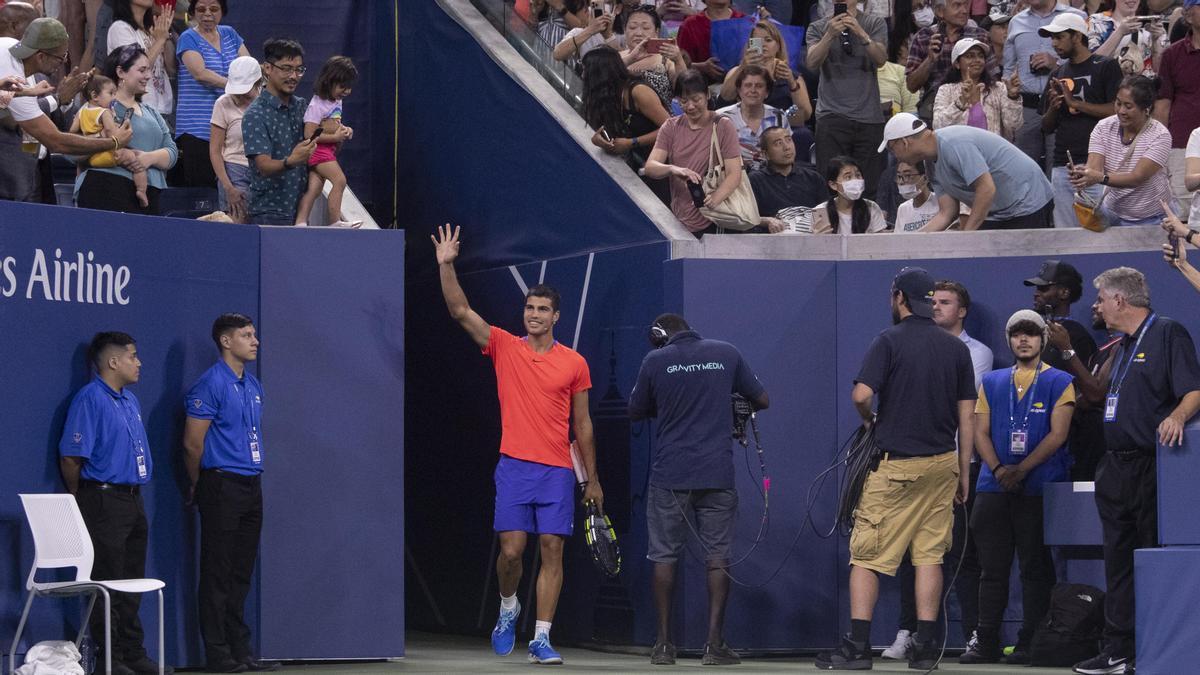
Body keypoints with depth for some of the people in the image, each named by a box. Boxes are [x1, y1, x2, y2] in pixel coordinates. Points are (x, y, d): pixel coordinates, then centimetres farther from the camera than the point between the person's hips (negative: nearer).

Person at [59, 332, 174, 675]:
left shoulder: (130, 400, 16)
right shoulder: (89, 399, -13)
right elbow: (71, 456, -14)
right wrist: (82, 501, -4)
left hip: (132, 501, 9)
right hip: (103, 501, -9)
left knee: (132, 583, 13)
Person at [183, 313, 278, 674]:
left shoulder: (253, 385, 15)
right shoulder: (211, 384, -12)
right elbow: (192, 443, -11)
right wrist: (200, 486, 2)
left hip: (251, 486, 8)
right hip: (222, 487, -8)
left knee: (241, 573, 12)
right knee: (218, 573, -3)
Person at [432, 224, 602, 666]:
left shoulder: (574, 363, 7)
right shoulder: (505, 348, 5)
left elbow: (582, 424, 12)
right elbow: (460, 312, -3)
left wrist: (593, 479, 12)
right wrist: (447, 266, -15)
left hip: (558, 470, 1)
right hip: (514, 465, -1)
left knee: (552, 550, -3)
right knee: (511, 549, -7)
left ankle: (540, 639, -1)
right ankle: (508, 607, 24)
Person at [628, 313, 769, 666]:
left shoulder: (655, 360, -1)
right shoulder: (727, 353, 4)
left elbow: (636, 412, 10)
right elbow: (762, 400, 12)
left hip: (670, 475, -1)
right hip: (717, 474, 1)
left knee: (665, 556, 8)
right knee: (717, 556, 3)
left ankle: (664, 644, 7)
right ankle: (714, 644, -2)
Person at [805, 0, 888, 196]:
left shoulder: (875, 24, 12)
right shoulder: (818, 28, 12)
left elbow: (881, 59, -4)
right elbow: (812, 63, -5)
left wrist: (861, 33, -20)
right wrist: (830, 35, -21)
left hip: (869, 116, 1)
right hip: (832, 116, -1)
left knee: (870, 183, -4)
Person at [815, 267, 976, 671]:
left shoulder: (890, 341, -7)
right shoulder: (957, 348, 8)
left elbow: (861, 394, -18)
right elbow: (966, 417, 8)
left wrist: (869, 421, 4)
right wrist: (963, 472, 13)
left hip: (896, 464, -5)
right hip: (942, 463, 5)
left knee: (866, 554, 0)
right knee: (930, 554, 7)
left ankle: (858, 645, -6)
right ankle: (926, 646, 2)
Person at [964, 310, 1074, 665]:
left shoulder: (1059, 382, 4)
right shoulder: (992, 382, 16)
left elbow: (1057, 434, -5)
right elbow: (980, 432, 10)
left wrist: (1021, 470, -14)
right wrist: (998, 469, -8)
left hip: (1040, 487, -4)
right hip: (994, 487, 4)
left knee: (1035, 568, -2)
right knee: (992, 568, 4)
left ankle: (1030, 644, 2)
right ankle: (986, 643, 7)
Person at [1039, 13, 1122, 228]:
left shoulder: (1106, 67, 0)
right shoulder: (1057, 75, 19)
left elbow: (1117, 111, -11)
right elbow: (1047, 127, 21)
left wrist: (1075, 102, -10)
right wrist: (1053, 107, -1)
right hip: (1062, 166, 6)